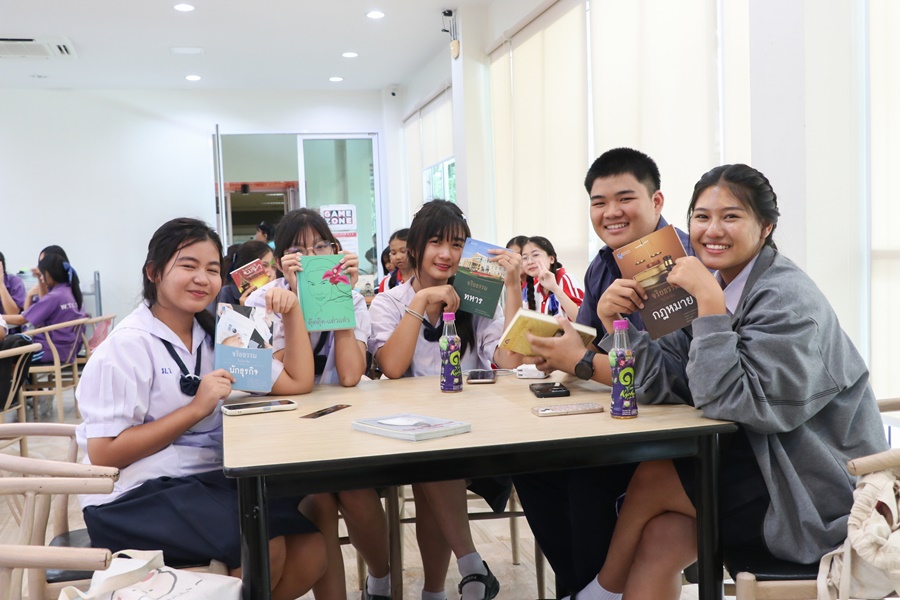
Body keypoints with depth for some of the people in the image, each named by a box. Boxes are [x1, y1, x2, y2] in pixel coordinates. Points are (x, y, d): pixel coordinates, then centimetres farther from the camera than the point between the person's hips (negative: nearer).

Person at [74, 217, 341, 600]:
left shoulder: (213, 336, 10)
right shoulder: (127, 346, -11)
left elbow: (297, 384, 6)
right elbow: (103, 454, -15)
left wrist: (292, 312, -5)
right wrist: (197, 407, -19)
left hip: (207, 480, 7)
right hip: (135, 498, -6)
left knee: (314, 546, -12)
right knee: (266, 546, -26)